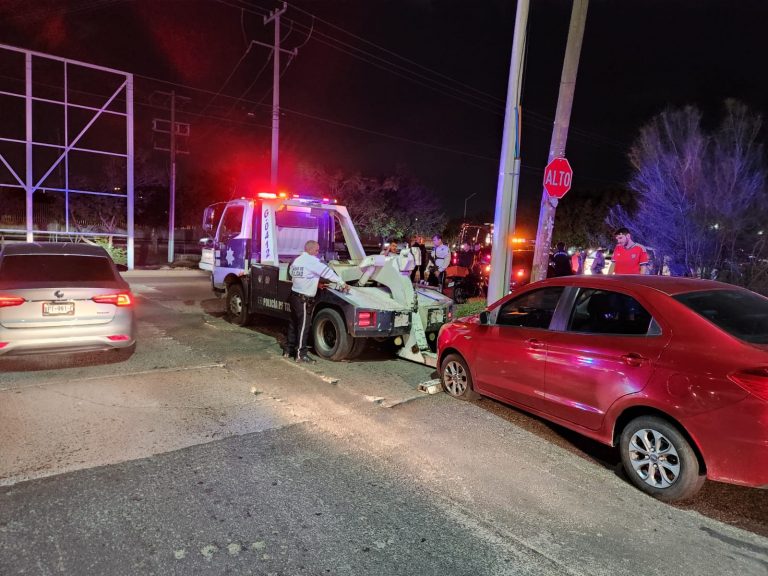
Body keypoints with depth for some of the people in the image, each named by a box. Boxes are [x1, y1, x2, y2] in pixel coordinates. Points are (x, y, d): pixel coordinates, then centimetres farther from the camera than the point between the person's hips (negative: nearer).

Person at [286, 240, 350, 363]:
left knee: (293, 323, 16)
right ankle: (301, 353, -1)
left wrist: (315, 283, 11)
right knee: (304, 325, -4)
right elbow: (327, 272, -15)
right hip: (304, 299, -9)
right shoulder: (312, 261, -12)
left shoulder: (296, 260, 14)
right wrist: (342, 283, -10)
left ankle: (288, 349, 24)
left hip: (294, 295, 9)